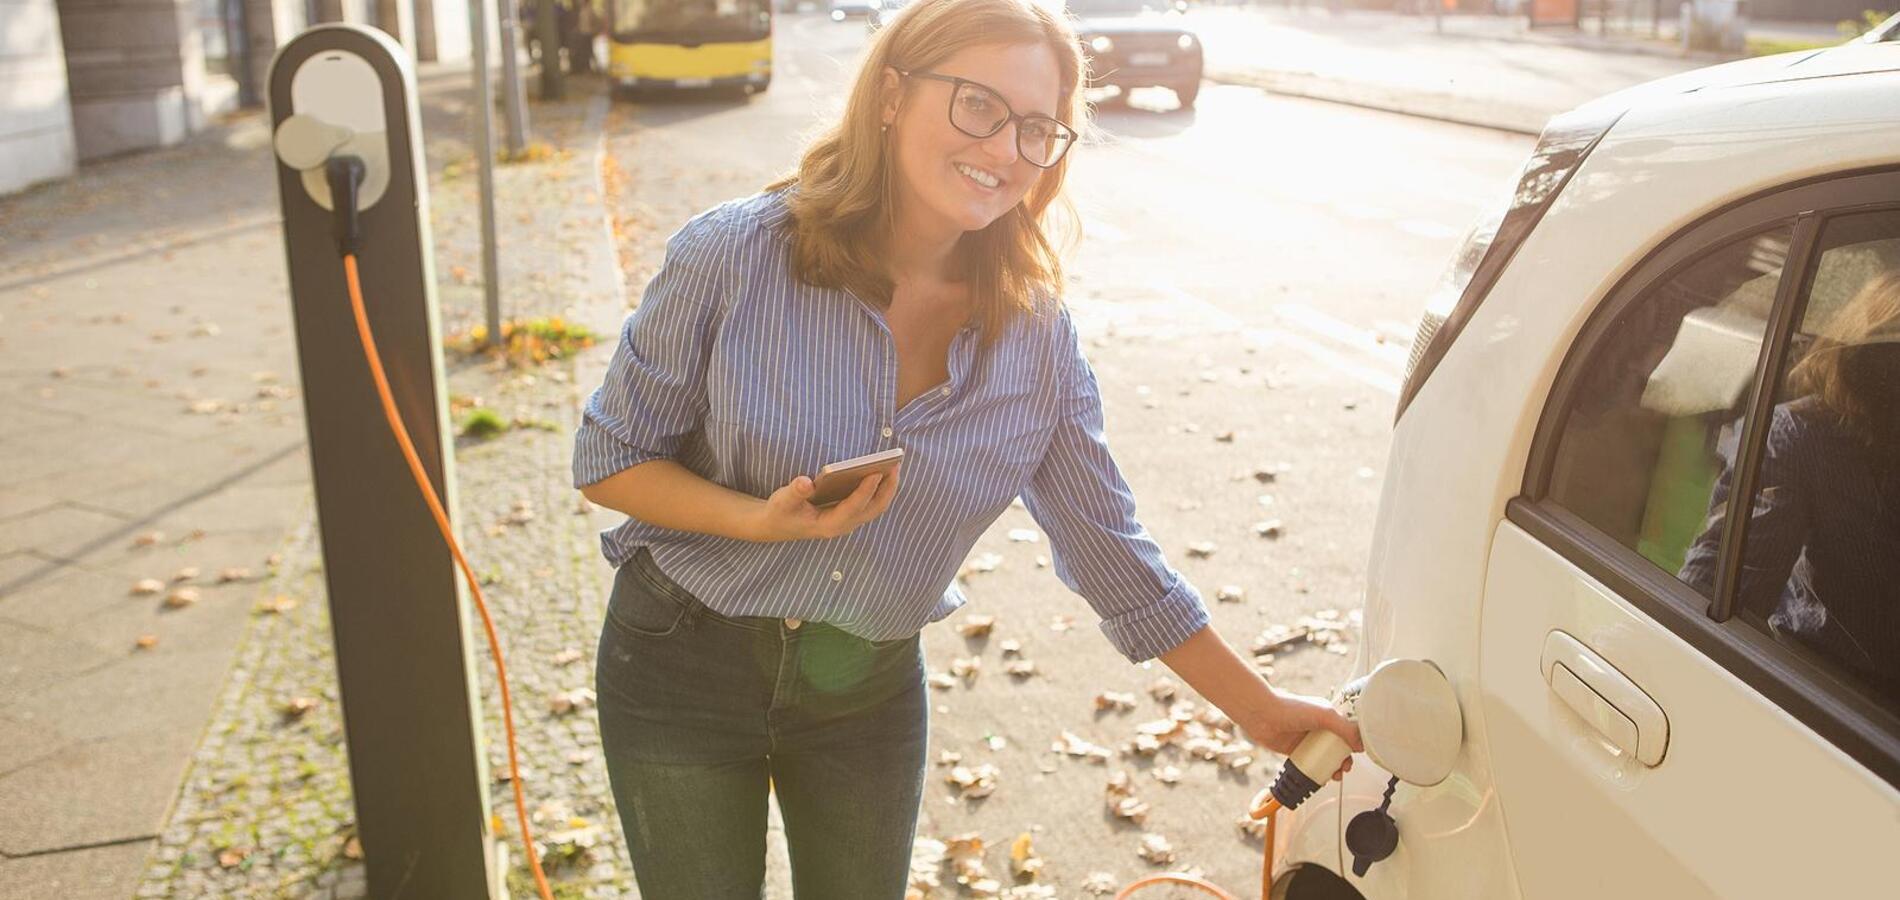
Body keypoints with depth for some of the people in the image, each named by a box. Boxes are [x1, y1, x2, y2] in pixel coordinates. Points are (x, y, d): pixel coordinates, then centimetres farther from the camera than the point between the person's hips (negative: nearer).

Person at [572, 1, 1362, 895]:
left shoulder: (1038, 339, -11)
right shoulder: (732, 255, -19)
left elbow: (1115, 558, -2)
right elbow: (608, 457, -10)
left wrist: (1260, 706, 1)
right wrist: (763, 520, -27)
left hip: (872, 692, 3)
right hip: (685, 670, -2)